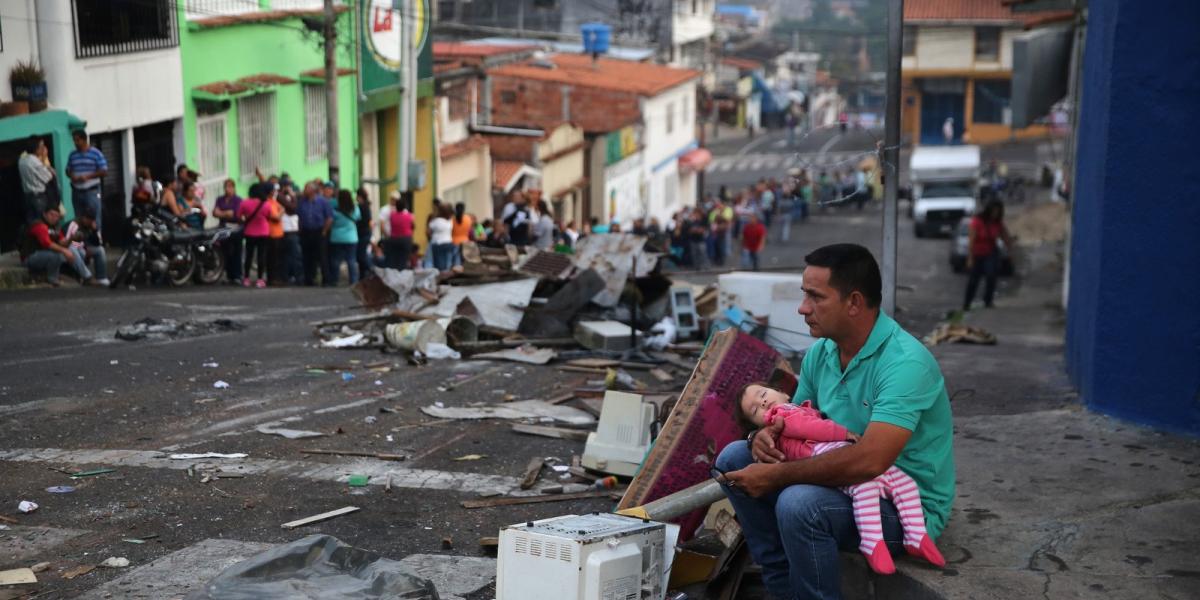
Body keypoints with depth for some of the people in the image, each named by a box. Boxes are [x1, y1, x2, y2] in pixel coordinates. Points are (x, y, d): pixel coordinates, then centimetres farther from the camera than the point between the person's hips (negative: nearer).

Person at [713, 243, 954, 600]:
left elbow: (869, 461, -36)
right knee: (735, 459, 0)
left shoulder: (905, 362, -26)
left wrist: (776, 476, -29)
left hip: (908, 504, -8)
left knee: (799, 504, -33)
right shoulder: (820, 353, 0)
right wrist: (766, 434, -11)